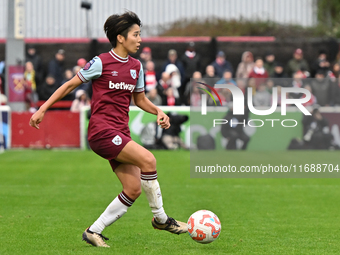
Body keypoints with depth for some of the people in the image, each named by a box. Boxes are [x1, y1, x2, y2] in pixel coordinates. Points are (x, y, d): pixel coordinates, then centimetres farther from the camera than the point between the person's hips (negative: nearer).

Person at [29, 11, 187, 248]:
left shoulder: (136, 66, 11)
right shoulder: (101, 62, -8)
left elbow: (140, 99, 23)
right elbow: (70, 85, 0)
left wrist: (158, 111, 3)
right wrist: (43, 109, -1)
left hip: (121, 133, 8)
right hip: (101, 130, -8)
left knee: (134, 189, -3)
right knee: (148, 159, -23)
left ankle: (94, 231, 7)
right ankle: (160, 218, -10)